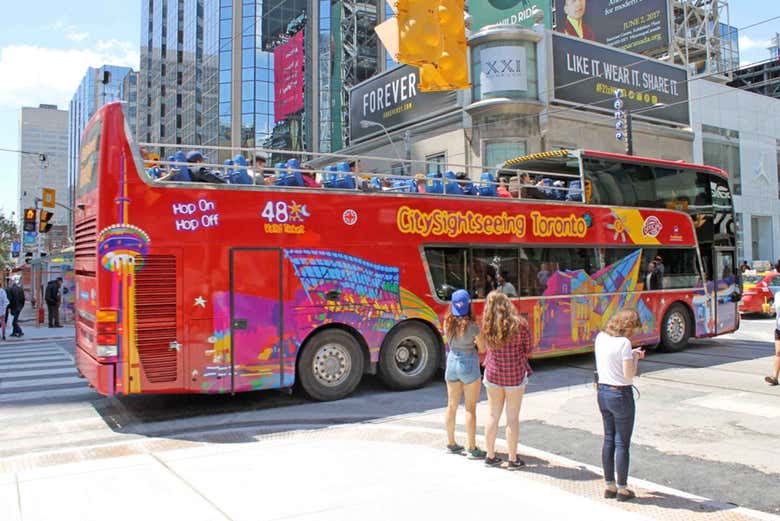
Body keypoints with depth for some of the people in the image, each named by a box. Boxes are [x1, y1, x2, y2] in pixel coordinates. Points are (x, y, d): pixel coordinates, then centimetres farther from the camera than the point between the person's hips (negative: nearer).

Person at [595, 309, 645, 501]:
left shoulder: (601, 337, 4)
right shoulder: (624, 342, -19)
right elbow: (629, 375, -18)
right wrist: (636, 358, -2)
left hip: (602, 391, 7)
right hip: (620, 394, -7)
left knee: (609, 439, 16)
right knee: (622, 443, 5)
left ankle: (609, 485, 24)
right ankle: (622, 489, 15)